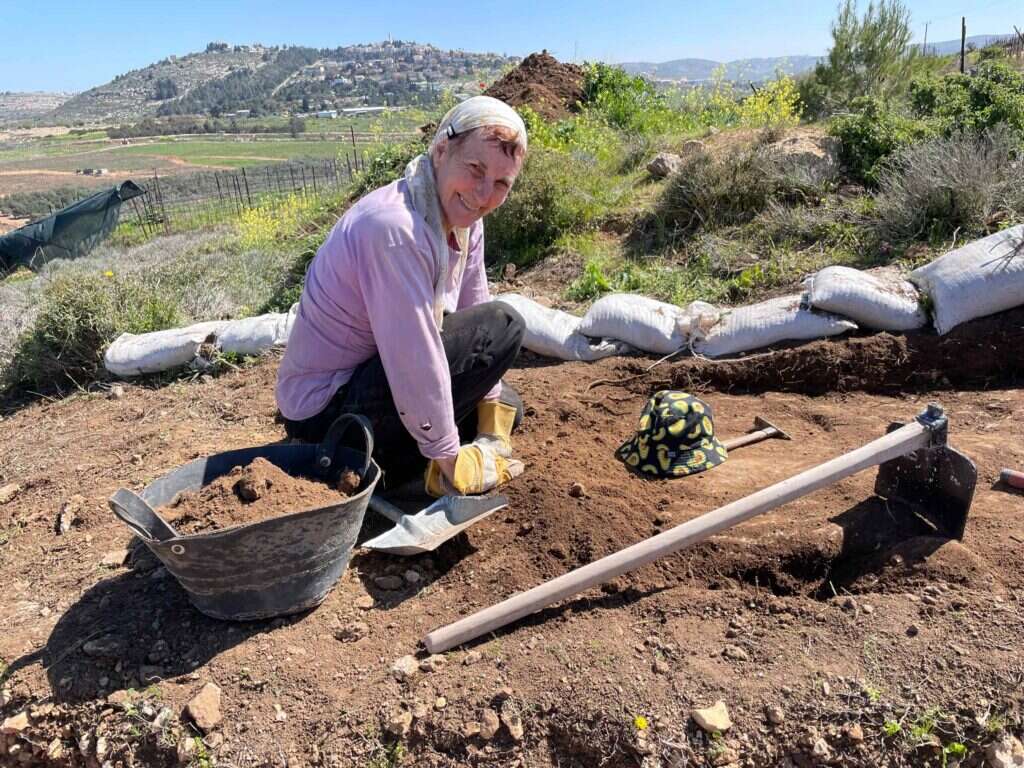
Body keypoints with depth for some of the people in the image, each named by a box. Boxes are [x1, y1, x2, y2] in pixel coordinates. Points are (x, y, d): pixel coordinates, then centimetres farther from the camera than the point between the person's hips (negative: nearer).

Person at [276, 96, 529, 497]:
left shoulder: (463, 218, -1)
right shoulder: (394, 227, -30)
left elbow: (475, 322, 1)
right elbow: (416, 360, -29)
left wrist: (492, 434, -1)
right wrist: (453, 464, -19)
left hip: (368, 372, 9)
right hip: (325, 409, -9)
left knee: (507, 407, 18)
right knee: (502, 325, -17)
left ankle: (377, 450, 10)